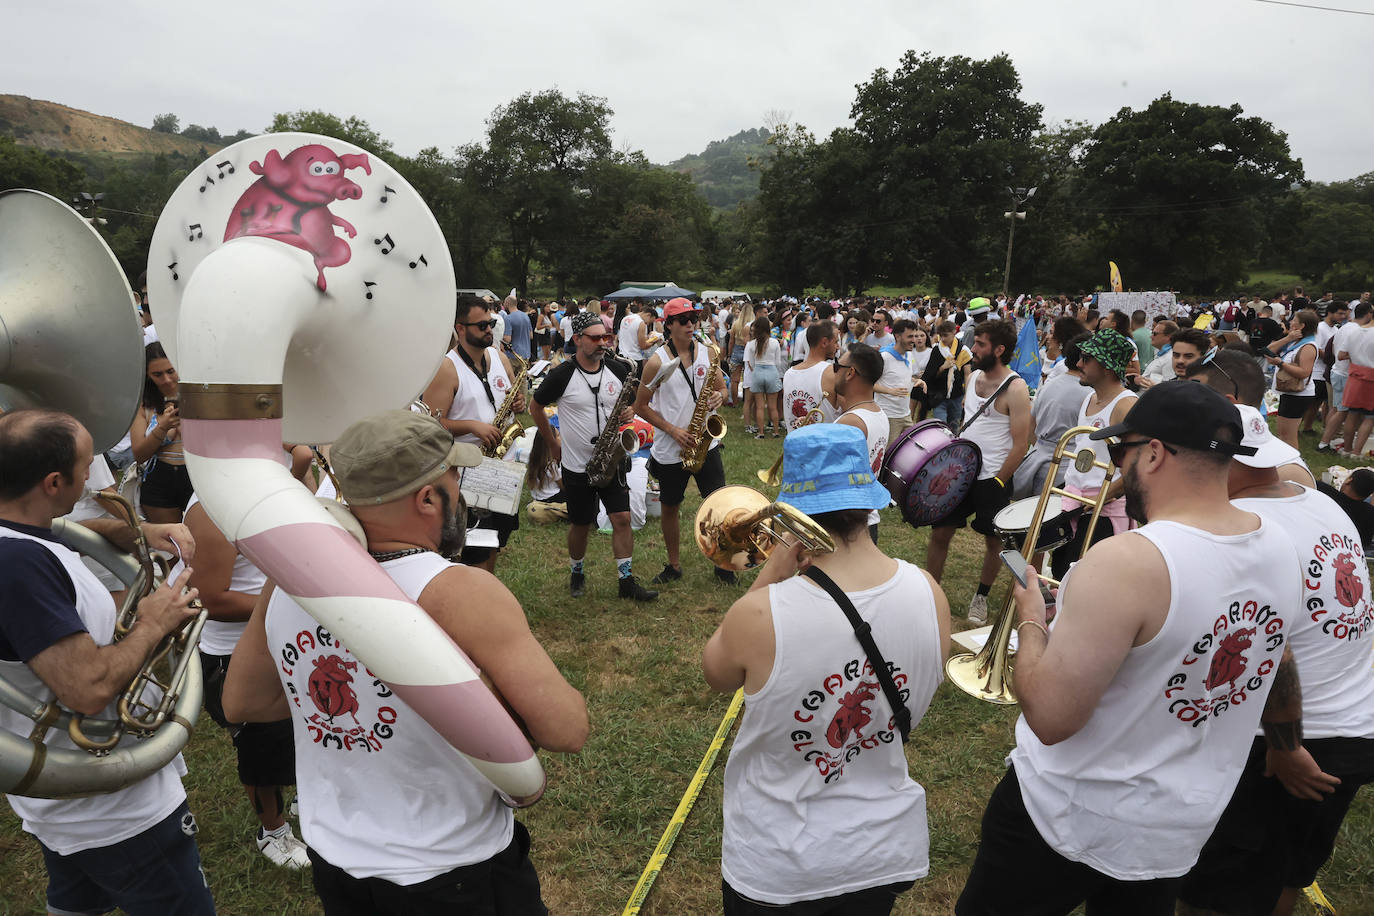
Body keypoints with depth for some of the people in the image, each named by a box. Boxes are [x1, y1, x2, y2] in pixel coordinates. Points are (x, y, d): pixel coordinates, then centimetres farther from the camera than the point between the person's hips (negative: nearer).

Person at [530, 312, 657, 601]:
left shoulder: (618, 369, 0)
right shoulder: (562, 374, -11)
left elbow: (632, 401, 16)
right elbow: (536, 407, 3)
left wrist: (630, 413, -8)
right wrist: (553, 443, 3)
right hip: (577, 466, -2)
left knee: (622, 518, -2)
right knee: (581, 524, 10)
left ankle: (627, 580, 9)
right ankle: (576, 573, 34)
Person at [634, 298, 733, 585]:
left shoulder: (707, 352, 3)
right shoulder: (657, 362, -7)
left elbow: (722, 387, 13)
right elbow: (641, 406, -4)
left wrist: (720, 396, -12)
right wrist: (672, 430, -14)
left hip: (705, 443, 2)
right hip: (670, 450, -2)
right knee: (670, 508, 11)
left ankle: (722, 563, 20)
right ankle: (674, 565, 29)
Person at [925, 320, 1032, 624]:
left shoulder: (1015, 388, -15)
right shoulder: (973, 376, 6)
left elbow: (1020, 444, -15)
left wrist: (998, 482, -14)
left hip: (993, 479, -6)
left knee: (993, 540, 11)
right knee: (939, 532, 6)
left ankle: (981, 596, 30)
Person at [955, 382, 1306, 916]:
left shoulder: (1125, 562, -32)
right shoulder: (1279, 549, -7)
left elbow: (1049, 718, -28)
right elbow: (1277, 676, 11)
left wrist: (1030, 620, -13)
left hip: (1071, 817, -6)